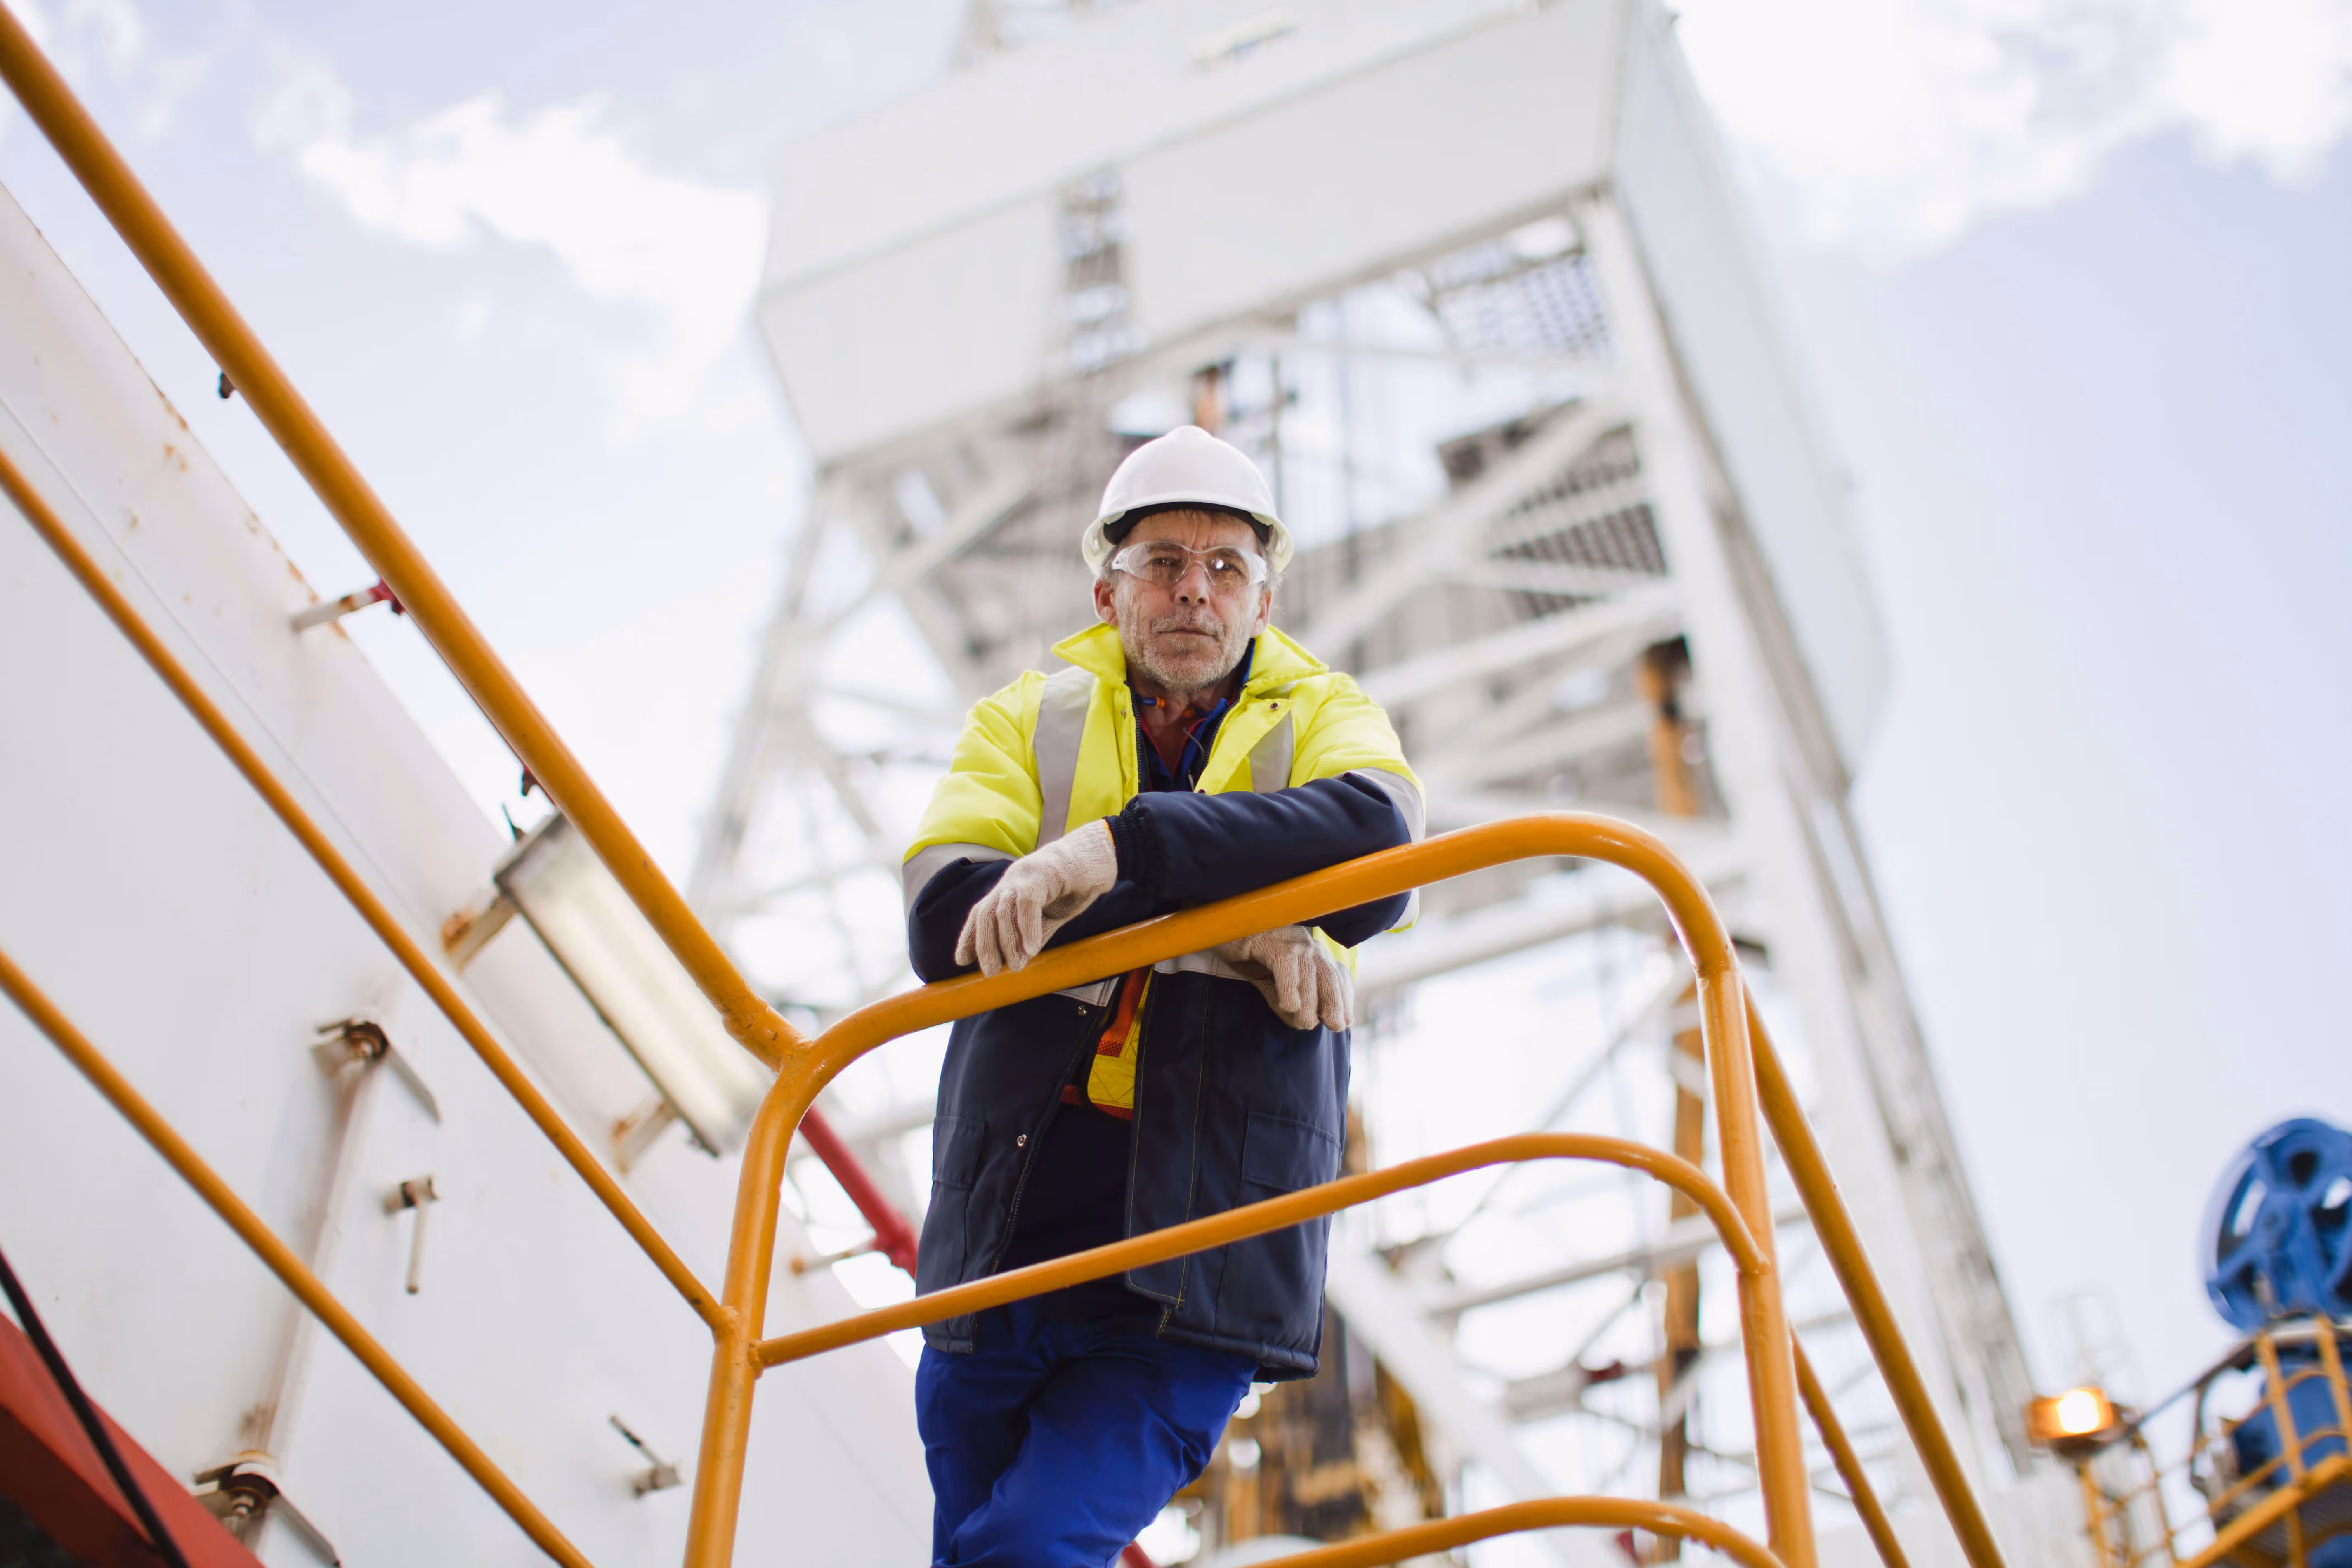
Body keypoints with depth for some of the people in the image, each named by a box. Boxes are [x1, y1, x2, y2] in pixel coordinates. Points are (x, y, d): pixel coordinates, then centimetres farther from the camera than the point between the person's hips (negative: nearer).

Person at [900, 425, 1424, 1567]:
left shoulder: (1324, 720, 10)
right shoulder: (1030, 719, 13)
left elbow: (1374, 845, -16)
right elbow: (943, 918, -7)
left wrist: (1117, 849, -26)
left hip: (1197, 1260, -3)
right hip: (1000, 1246, 3)